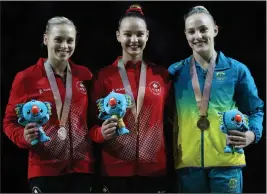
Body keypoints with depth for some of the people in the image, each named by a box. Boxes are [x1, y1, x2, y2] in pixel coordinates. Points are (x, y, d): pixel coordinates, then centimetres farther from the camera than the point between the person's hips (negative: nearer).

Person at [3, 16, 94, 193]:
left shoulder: (85, 75, 7)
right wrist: (24, 137, -18)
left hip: (82, 167, 3)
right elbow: (10, 121, 1)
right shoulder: (26, 78, -3)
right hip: (44, 170, -3)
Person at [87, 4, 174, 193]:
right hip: (115, 170, -1)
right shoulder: (104, 76, 1)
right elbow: (94, 123, 4)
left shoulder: (162, 75, 7)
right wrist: (102, 133, -17)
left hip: (154, 168, 2)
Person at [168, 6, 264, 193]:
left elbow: (256, 110, 8)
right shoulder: (175, 71, 7)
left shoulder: (237, 70, 3)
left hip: (226, 160, -1)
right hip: (188, 161, 2)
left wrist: (252, 134, -12)